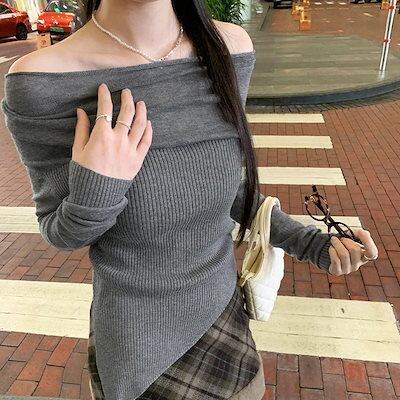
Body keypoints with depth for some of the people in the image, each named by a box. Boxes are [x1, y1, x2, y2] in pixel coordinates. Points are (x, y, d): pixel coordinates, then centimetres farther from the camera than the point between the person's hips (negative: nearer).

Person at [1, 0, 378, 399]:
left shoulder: (229, 49, -14)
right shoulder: (42, 82, -26)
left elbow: (222, 178, -2)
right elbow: (61, 232, -12)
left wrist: (304, 241, -9)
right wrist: (93, 193, -34)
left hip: (220, 306, 4)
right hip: (138, 336, -3)